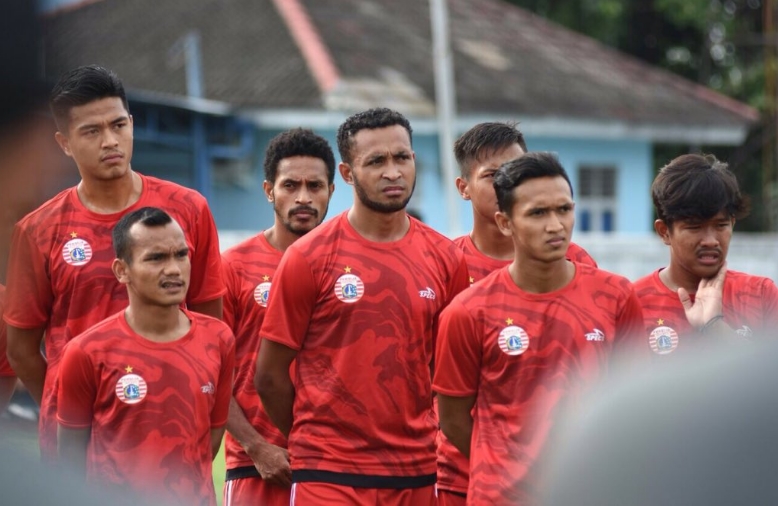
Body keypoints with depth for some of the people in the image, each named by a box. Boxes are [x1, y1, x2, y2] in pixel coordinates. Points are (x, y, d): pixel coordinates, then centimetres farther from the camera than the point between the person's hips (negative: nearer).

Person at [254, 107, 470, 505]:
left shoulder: (446, 260, 6)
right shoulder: (308, 257, -4)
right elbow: (270, 378, 1)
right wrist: (316, 446, 8)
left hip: (417, 473, 3)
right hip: (330, 474, -3)